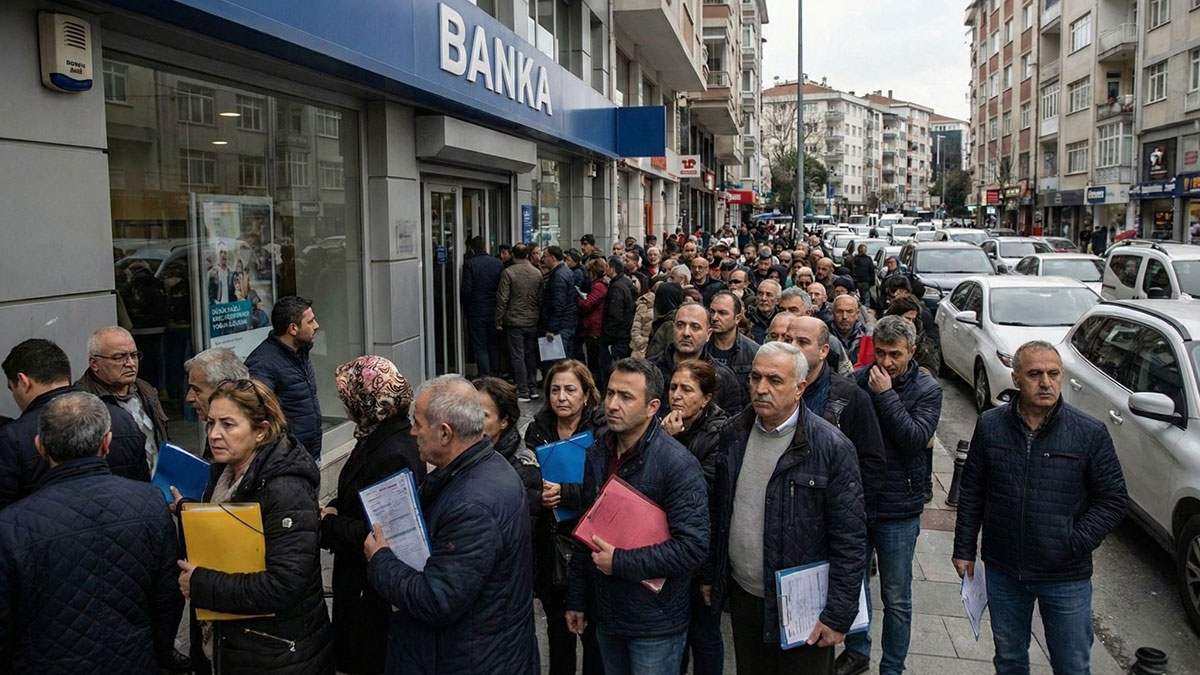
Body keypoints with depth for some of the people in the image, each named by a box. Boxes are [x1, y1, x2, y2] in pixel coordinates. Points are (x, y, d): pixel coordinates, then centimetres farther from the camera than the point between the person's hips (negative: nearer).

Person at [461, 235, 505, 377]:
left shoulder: (469, 264, -11)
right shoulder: (498, 263, 0)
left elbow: (466, 290, -13)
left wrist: (466, 308, 1)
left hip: (476, 311, -4)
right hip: (494, 311, 4)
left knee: (479, 346, 2)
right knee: (494, 345, 14)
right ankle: (496, 375, 18)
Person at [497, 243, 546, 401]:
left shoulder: (508, 273, -10)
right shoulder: (537, 273, 2)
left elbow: (502, 298, -11)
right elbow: (541, 299, 7)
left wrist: (498, 320, -3)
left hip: (515, 321, -4)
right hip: (532, 321, 4)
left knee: (517, 357, 1)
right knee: (531, 355, 15)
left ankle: (523, 391, 3)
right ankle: (533, 388, 19)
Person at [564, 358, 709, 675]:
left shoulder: (678, 464, -20)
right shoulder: (598, 453, 1)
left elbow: (692, 547, -25)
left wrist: (619, 562, -22)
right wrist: (577, 599, 11)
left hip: (655, 623, -6)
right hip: (605, 613, 6)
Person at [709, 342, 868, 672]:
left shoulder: (831, 447, -17)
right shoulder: (732, 435, -1)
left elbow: (850, 539, -15)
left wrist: (838, 615, -15)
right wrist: (711, 575, 11)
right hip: (742, 595, 5)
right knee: (749, 668, 20)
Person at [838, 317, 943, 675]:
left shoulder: (928, 389, -6)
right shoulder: (857, 380, -4)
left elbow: (916, 440, -20)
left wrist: (886, 395, -21)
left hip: (898, 509, -2)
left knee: (896, 599, 11)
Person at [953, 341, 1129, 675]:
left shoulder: (1091, 432, -10)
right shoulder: (990, 425, -3)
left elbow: (1114, 499, -4)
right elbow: (971, 491, 4)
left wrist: (1076, 544, -14)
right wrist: (964, 549, 4)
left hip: (1066, 578, -2)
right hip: (1003, 571, 2)